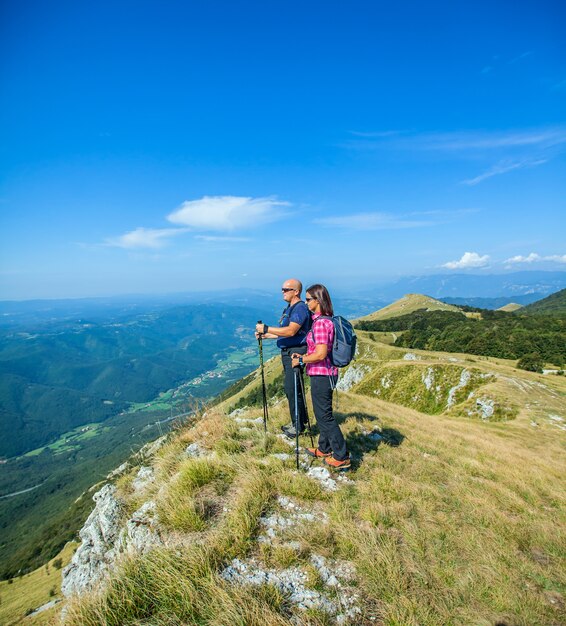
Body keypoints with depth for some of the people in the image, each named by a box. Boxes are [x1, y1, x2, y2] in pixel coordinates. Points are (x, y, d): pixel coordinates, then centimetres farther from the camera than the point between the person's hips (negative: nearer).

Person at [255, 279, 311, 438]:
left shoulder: (300, 308, -15)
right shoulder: (288, 308, 17)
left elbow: (291, 331, -27)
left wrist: (266, 328, -23)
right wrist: (265, 335, 10)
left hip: (295, 353, -10)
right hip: (287, 353, 10)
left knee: (293, 389, -5)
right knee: (290, 389, 16)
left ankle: (299, 426, 8)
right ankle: (297, 421, 29)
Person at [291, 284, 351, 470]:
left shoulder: (320, 323, -21)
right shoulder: (324, 320, 10)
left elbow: (321, 354, -26)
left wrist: (301, 360, -13)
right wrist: (304, 356, 12)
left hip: (321, 375, -10)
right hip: (324, 374, 10)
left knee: (325, 415, 1)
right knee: (321, 413, 20)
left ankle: (341, 457, 11)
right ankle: (324, 449, 35)